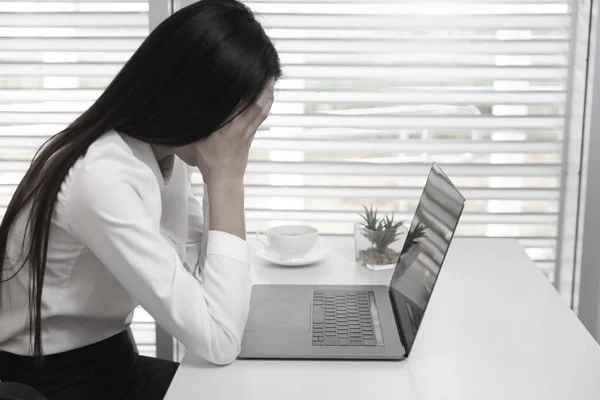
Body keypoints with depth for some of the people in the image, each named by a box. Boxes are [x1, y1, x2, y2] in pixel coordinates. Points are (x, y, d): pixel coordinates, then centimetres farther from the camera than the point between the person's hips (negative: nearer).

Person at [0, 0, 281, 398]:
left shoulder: (161, 151, -1)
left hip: (112, 361, 8)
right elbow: (219, 340, -30)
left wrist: (226, 177, -8)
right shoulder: (102, 179, -29)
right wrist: (227, 178, -26)